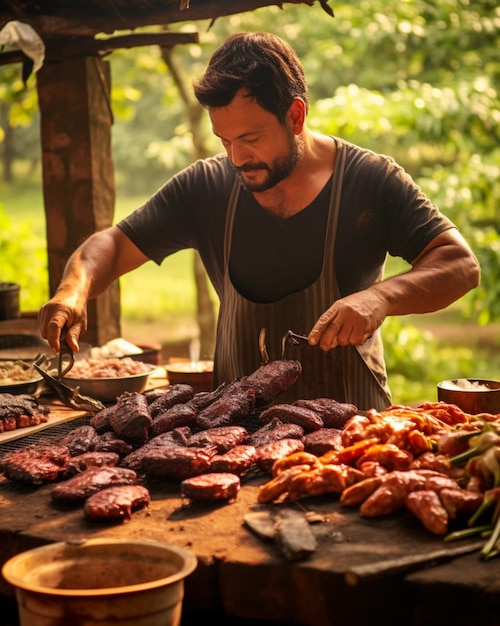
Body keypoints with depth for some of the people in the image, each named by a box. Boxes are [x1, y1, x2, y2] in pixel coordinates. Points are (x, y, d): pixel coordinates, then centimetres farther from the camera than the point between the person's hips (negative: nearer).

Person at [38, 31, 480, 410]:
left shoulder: (372, 181, -6)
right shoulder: (206, 187, 2)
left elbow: (460, 264, -10)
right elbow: (116, 244, 6)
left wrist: (381, 296, -29)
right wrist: (75, 289, -16)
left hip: (348, 419, -2)